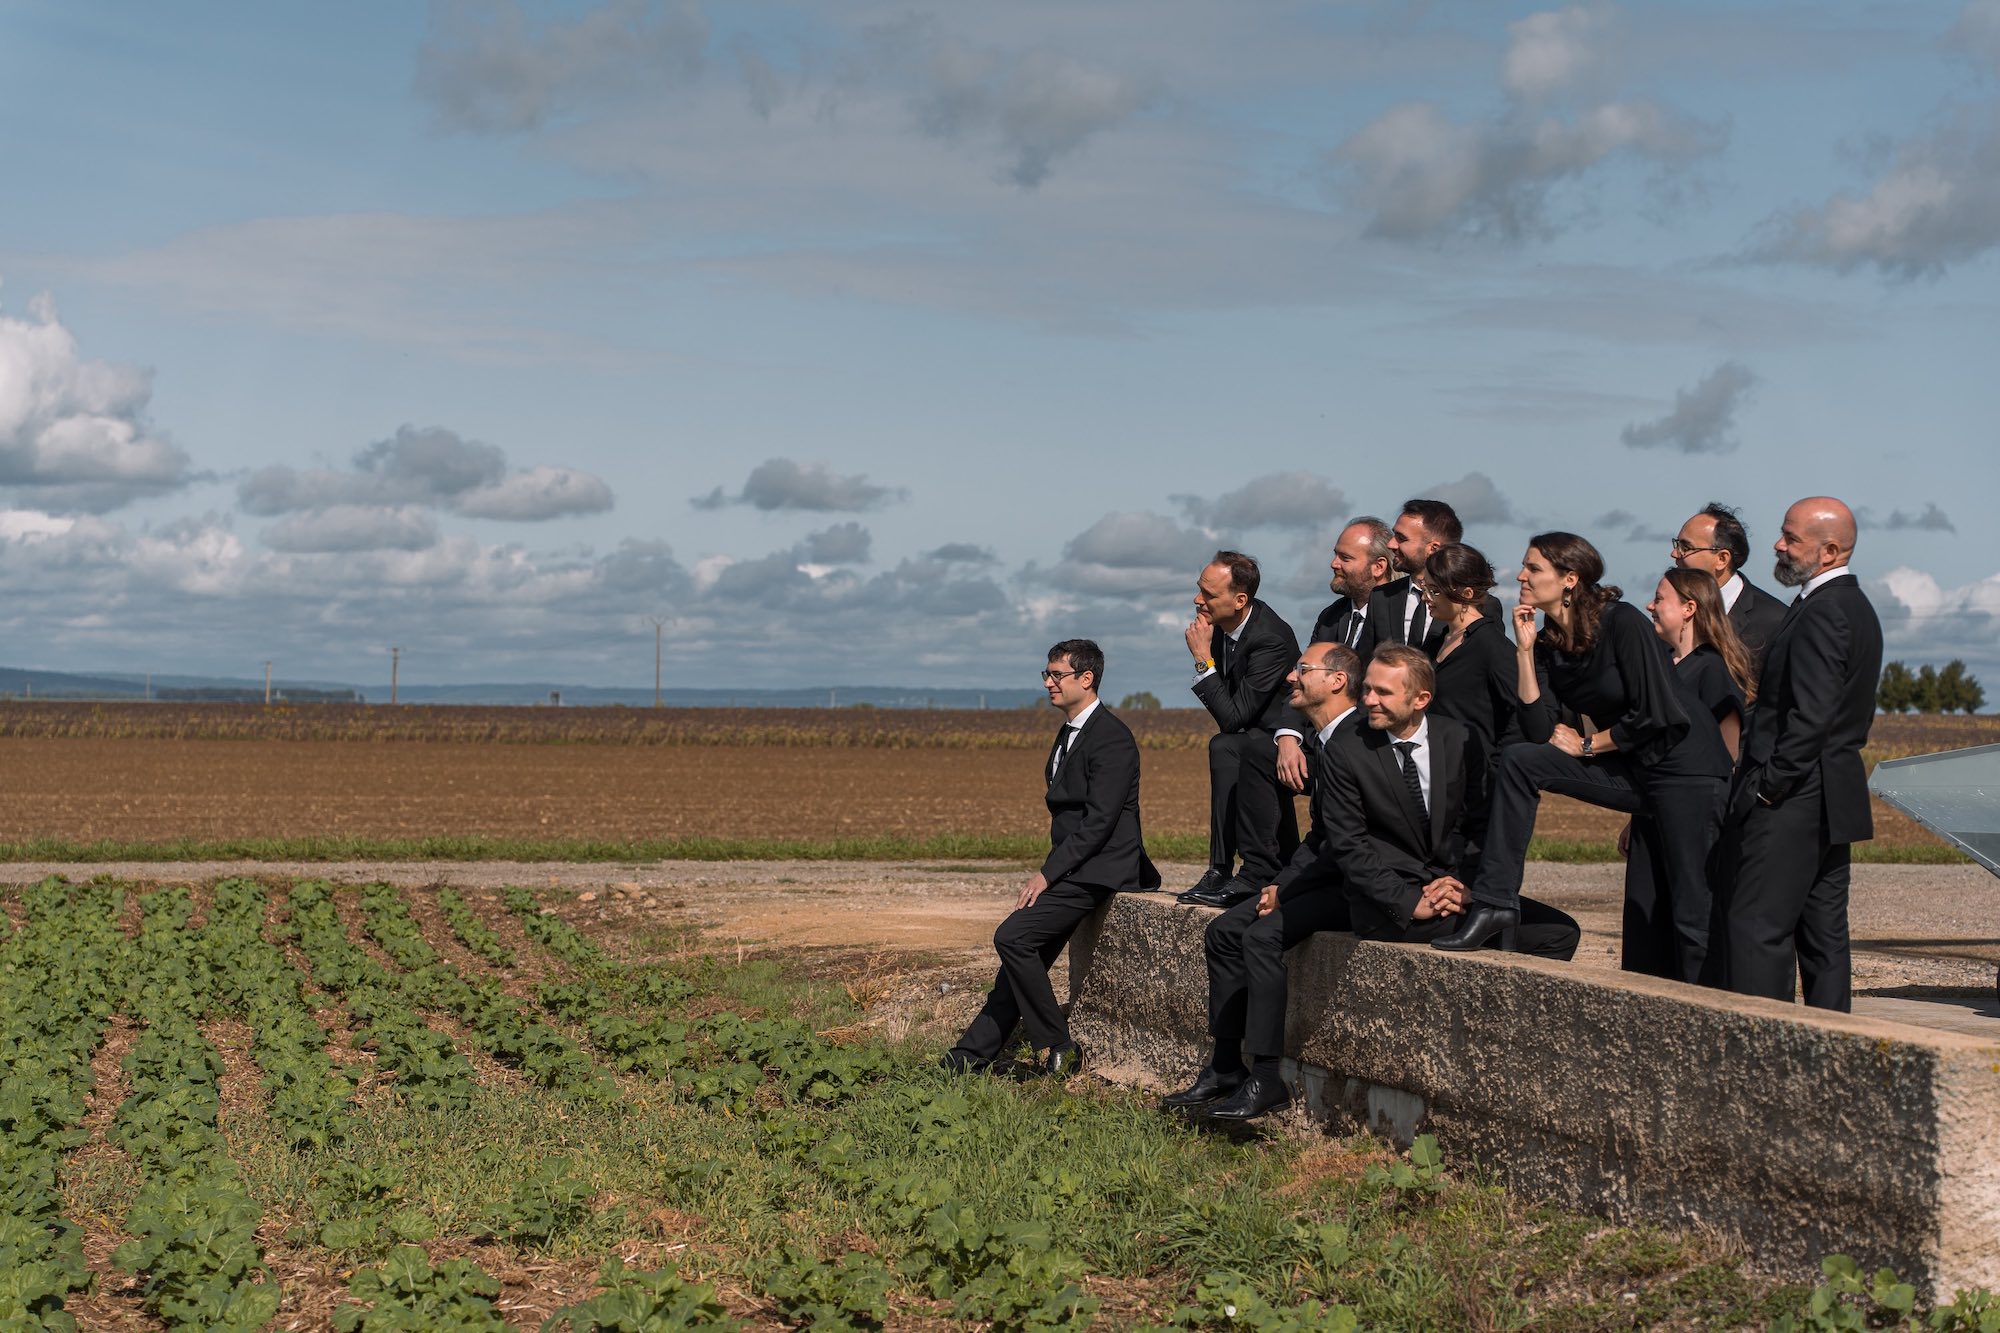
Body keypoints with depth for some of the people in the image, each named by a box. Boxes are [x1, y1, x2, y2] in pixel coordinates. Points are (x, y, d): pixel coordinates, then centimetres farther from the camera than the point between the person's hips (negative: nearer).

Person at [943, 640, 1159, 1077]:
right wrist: (1047, 874, 9)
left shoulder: (1111, 738, -15)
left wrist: (1047, 874, -19)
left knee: (1013, 938, -18)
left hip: (1097, 869, -10)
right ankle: (972, 1055, 13)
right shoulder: (1069, 733, 16)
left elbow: (1099, 821, -20)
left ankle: (1058, 1049, -9)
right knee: (1023, 952, 8)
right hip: (1073, 868, 10)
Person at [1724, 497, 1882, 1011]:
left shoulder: (1823, 613, -16)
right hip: (1834, 797, 10)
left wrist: (1770, 786, -16)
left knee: (1758, 926, -9)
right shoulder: (1854, 607, 17)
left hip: (1795, 797, -10)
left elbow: (1810, 716, -22)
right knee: (1824, 932, 11)